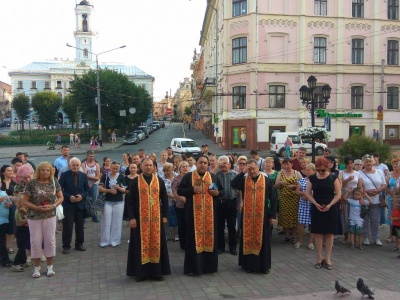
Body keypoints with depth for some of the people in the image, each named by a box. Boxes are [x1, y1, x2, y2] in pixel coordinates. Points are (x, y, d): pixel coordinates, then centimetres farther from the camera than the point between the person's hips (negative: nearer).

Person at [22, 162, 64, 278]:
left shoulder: (54, 182, -1)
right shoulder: (32, 183, -9)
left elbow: (61, 197, 5)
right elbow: (24, 201, -6)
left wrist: (53, 205, -13)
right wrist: (37, 208, -18)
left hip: (50, 216, 2)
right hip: (34, 217, -2)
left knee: (50, 241, 5)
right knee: (35, 242, 4)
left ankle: (50, 267, 19)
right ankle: (37, 268, 19)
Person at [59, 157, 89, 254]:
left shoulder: (84, 175, 4)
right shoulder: (64, 175, -5)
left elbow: (87, 189, 8)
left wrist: (82, 195, -11)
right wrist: (69, 197, -16)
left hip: (80, 204, 3)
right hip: (68, 204, -3)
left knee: (80, 225, 10)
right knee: (67, 226, 0)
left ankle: (79, 244, 22)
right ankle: (66, 246, 11)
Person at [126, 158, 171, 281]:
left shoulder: (159, 181, 5)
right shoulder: (135, 181, 0)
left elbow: (164, 199, 8)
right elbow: (130, 201, -2)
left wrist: (164, 215, 1)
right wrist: (131, 217, -9)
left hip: (156, 218, 2)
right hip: (140, 218, -1)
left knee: (156, 243, 5)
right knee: (141, 244, 4)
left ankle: (157, 271, 15)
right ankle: (140, 272, 14)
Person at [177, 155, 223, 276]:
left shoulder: (213, 177, 9)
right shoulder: (188, 176, 2)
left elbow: (222, 191, 14)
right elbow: (179, 191, -1)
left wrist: (217, 193, -9)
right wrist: (192, 189, -16)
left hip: (209, 212, 3)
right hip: (193, 212, -2)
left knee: (209, 235, 7)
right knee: (194, 237, 0)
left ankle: (209, 265, 19)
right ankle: (192, 267, 9)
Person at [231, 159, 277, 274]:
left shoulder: (267, 181, 1)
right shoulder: (244, 180, 3)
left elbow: (273, 199, 1)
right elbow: (233, 184, -18)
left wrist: (273, 216, -3)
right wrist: (243, 172, -16)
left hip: (262, 216, -1)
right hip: (247, 216, 1)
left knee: (262, 240, 6)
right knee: (248, 239, 8)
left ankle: (264, 265, 18)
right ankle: (248, 264, 20)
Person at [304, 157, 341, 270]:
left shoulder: (333, 178, -2)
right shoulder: (312, 178, 1)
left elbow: (338, 194, -3)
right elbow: (308, 193, 2)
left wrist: (329, 205, -16)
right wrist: (316, 204, -13)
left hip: (331, 209, -1)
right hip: (316, 209, 1)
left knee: (329, 233, 4)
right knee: (318, 233, 4)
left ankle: (328, 258, 13)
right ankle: (319, 258, 14)